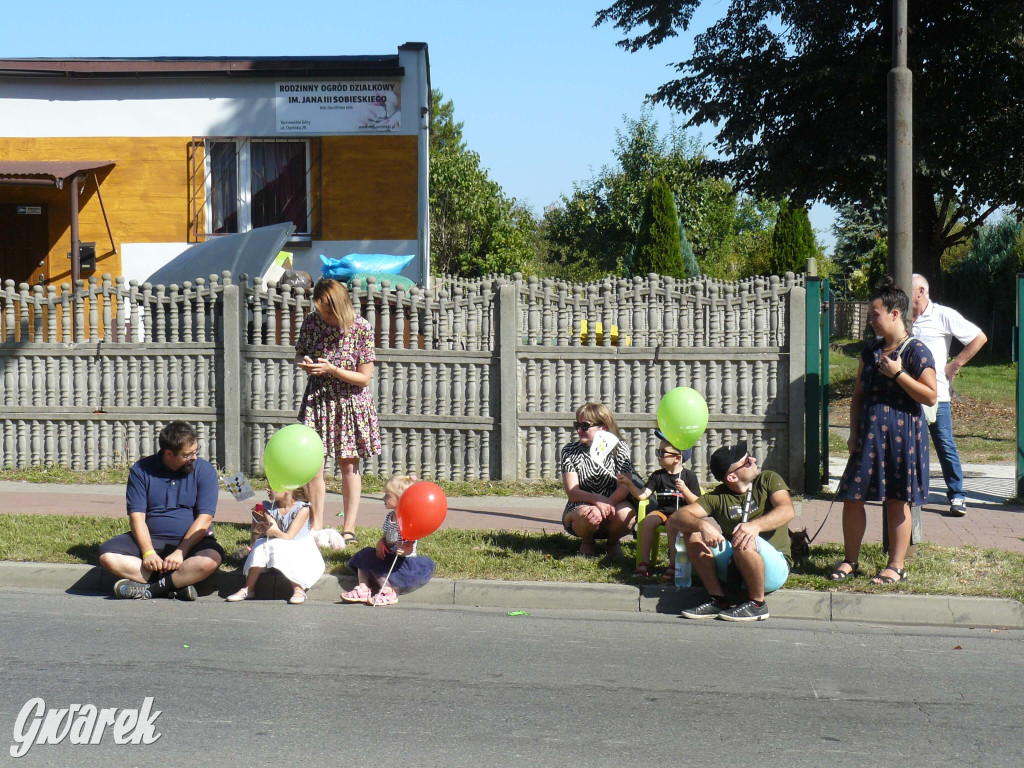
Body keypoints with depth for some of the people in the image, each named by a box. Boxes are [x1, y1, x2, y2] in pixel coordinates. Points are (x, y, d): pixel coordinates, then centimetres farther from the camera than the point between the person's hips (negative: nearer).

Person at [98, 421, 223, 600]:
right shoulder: (141, 470, 1)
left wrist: (180, 552, -20)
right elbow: (136, 516, -5)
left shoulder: (204, 470, -1)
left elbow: (204, 518, -9)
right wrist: (148, 552, -21)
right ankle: (179, 584, -28)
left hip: (191, 540, -2)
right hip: (150, 539, 2)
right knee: (107, 555, -25)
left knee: (211, 559, -35)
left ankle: (148, 589, -27)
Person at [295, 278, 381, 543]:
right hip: (317, 400, 3)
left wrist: (331, 369, -23)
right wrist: (304, 362, -13)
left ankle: (349, 528, 13)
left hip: (350, 402, -3)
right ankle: (316, 526, 8)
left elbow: (364, 378, -13)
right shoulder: (312, 321, -5)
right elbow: (299, 353, 11)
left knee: (348, 465, 5)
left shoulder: (361, 328, -15)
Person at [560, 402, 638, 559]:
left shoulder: (619, 449, -2)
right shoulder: (570, 451, -2)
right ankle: (586, 541, 2)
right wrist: (597, 499, -31)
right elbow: (572, 493, -11)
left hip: (613, 504, 1)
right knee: (590, 515, -36)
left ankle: (613, 542, 4)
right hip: (580, 507, -1)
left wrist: (607, 504, -32)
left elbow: (624, 487, -12)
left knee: (625, 514, -34)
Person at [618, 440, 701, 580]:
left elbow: (696, 504, -5)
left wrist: (684, 489, -19)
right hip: (662, 510, 3)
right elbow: (642, 495, -1)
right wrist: (629, 484, -15)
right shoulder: (657, 476, 9)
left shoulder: (689, 476, 0)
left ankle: (673, 564, -30)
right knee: (647, 521, -28)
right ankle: (644, 562, -24)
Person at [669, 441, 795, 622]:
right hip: (732, 567, 3)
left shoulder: (768, 480, 0)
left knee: (745, 542, -34)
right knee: (694, 530, -13)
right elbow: (677, 518, -11)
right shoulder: (717, 497, 1)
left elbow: (787, 510, -19)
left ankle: (757, 604, -11)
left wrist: (756, 525, -39)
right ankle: (717, 599, -11)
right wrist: (702, 525, -34)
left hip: (774, 567, -3)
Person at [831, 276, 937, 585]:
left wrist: (898, 374, -18)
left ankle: (896, 566, 12)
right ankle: (850, 560, 17)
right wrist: (853, 432, 7)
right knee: (852, 496, 4)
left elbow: (930, 397, -12)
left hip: (902, 433, -6)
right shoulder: (871, 351, 12)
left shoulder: (916, 351, -7)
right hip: (869, 433, 6)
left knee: (897, 501, 2)